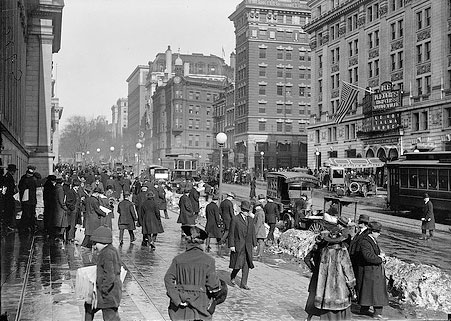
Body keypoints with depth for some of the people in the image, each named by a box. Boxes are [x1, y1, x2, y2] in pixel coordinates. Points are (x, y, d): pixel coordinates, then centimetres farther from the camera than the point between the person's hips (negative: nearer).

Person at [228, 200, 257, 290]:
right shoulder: (235, 220, -6)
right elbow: (231, 233, -7)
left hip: (248, 246, 5)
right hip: (238, 246, -5)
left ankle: (244, 283, 11)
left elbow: (253, 233, 15)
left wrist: (254, 244, 10)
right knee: (238, 264, -3)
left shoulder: (250, 221, 11)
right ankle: (232, 277, 25)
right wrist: (231, 245, -11)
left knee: (246, 265, 4)